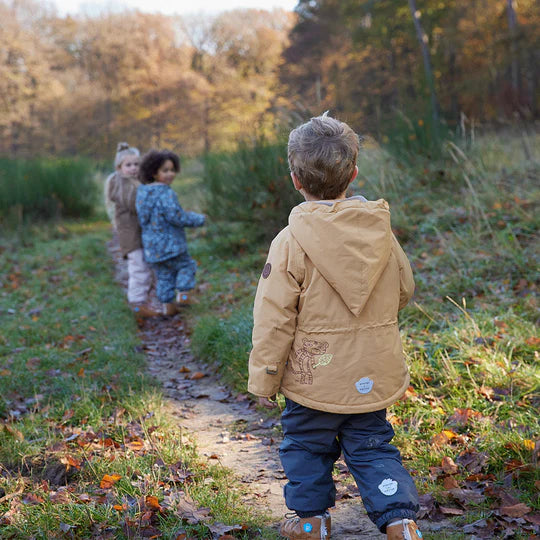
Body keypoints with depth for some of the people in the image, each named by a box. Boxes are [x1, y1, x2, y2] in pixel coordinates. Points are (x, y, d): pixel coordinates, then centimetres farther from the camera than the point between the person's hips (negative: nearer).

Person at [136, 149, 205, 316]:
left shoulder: (143, 191, 6)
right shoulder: (166, 193, -22)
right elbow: (176, 217, -25)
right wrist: (198, 219, -10)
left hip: (151, 245, 7)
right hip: (170, 244, -7)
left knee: (163, 275, 17)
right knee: (186, 265, 15)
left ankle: (168, 305, 21)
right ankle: (182, 294, 7)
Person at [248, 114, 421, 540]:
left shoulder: (291, 243, -18)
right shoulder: (381, 232, -5)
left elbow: (274, 318, -15)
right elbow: (403, 291, 10)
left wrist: (263, 379, -5)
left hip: (314, 379, -3)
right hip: (372, 376, 4)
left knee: (307, 445, 17)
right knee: (372, 447, 17)